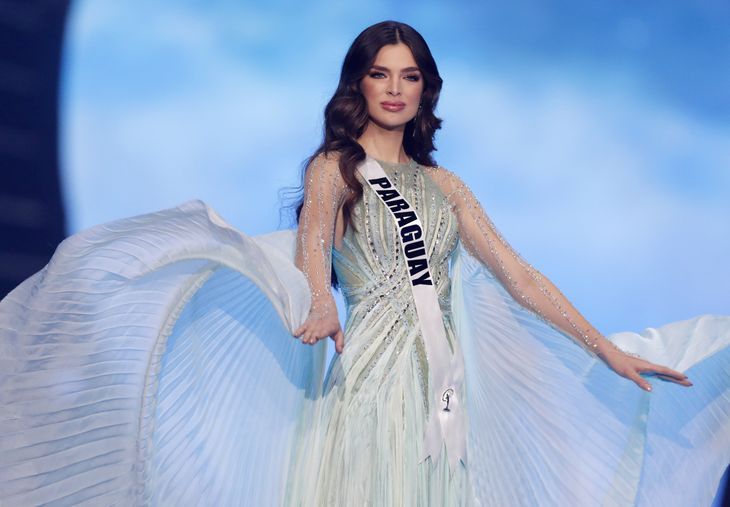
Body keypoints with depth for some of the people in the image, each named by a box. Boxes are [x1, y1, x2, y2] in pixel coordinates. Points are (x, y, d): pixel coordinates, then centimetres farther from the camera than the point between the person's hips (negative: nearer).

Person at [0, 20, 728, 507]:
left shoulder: (442, 184, 15)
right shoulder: (333, 166, 4)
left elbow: (521, 278, 14)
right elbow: (311, 240, -18)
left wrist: (611, 353, 11)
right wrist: (320, 304, -40)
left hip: (444, 384, 4)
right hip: (372, 371, -4)